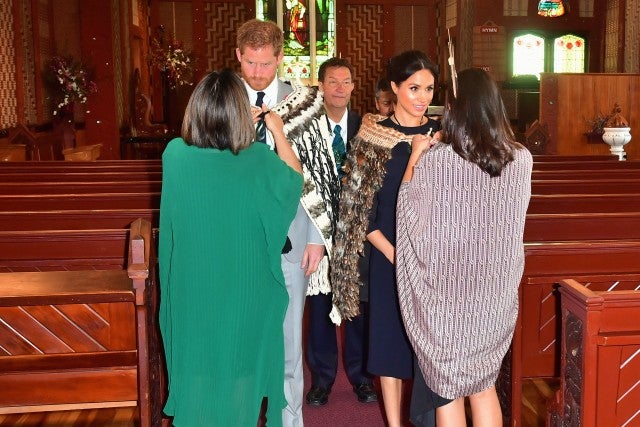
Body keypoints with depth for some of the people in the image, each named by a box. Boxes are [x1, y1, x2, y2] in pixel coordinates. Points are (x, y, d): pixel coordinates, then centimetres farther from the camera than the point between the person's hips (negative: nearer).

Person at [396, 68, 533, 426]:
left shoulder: (434, 161, -19)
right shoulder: (522, 159, -6)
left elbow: (408, 207, -3)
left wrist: (416, 155, 8)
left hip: (446, 293, -3)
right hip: (496, 293, 4)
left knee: (447, 389, 13)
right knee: (484, 385, 20)